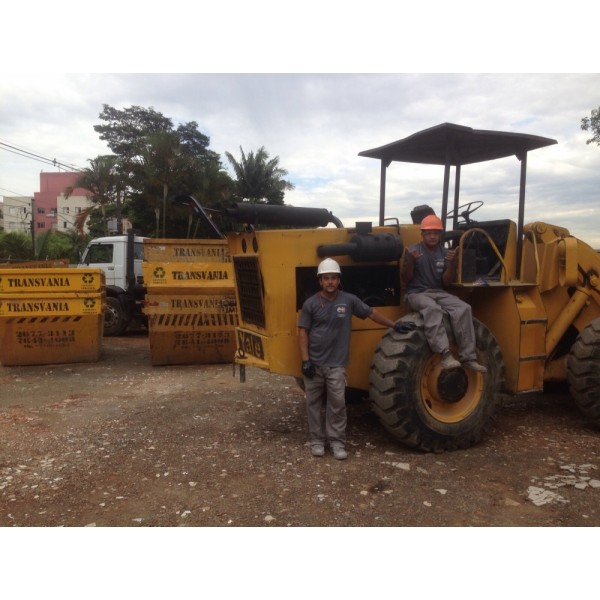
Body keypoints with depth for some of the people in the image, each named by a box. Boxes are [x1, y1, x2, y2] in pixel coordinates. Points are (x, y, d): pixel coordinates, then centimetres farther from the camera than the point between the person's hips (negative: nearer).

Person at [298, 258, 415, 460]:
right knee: (314, 403, 8)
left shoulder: (349, 300, -3)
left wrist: (394, 324, 8)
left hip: (336, 364, 0)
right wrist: (305, 359, -10)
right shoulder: (311, 304, -5)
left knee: (337, 403, 1)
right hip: (314, 363, 0)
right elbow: (303, 332, -3)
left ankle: (337, 442, 13)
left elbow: (371, 313, 8)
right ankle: (317, 440, 21)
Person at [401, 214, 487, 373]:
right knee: (432, 308, -38)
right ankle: (445, 355, -45)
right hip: (416, 293, -4)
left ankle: (468, 357, -21)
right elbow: (405, 280, -6)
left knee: (463, 309, -23)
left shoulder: (445, 253, 9)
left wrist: (453, 264, -13)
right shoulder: (412, 250, -3)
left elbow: (446, 283, 4)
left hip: (438, 293, 4)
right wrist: (411, 261, -24)